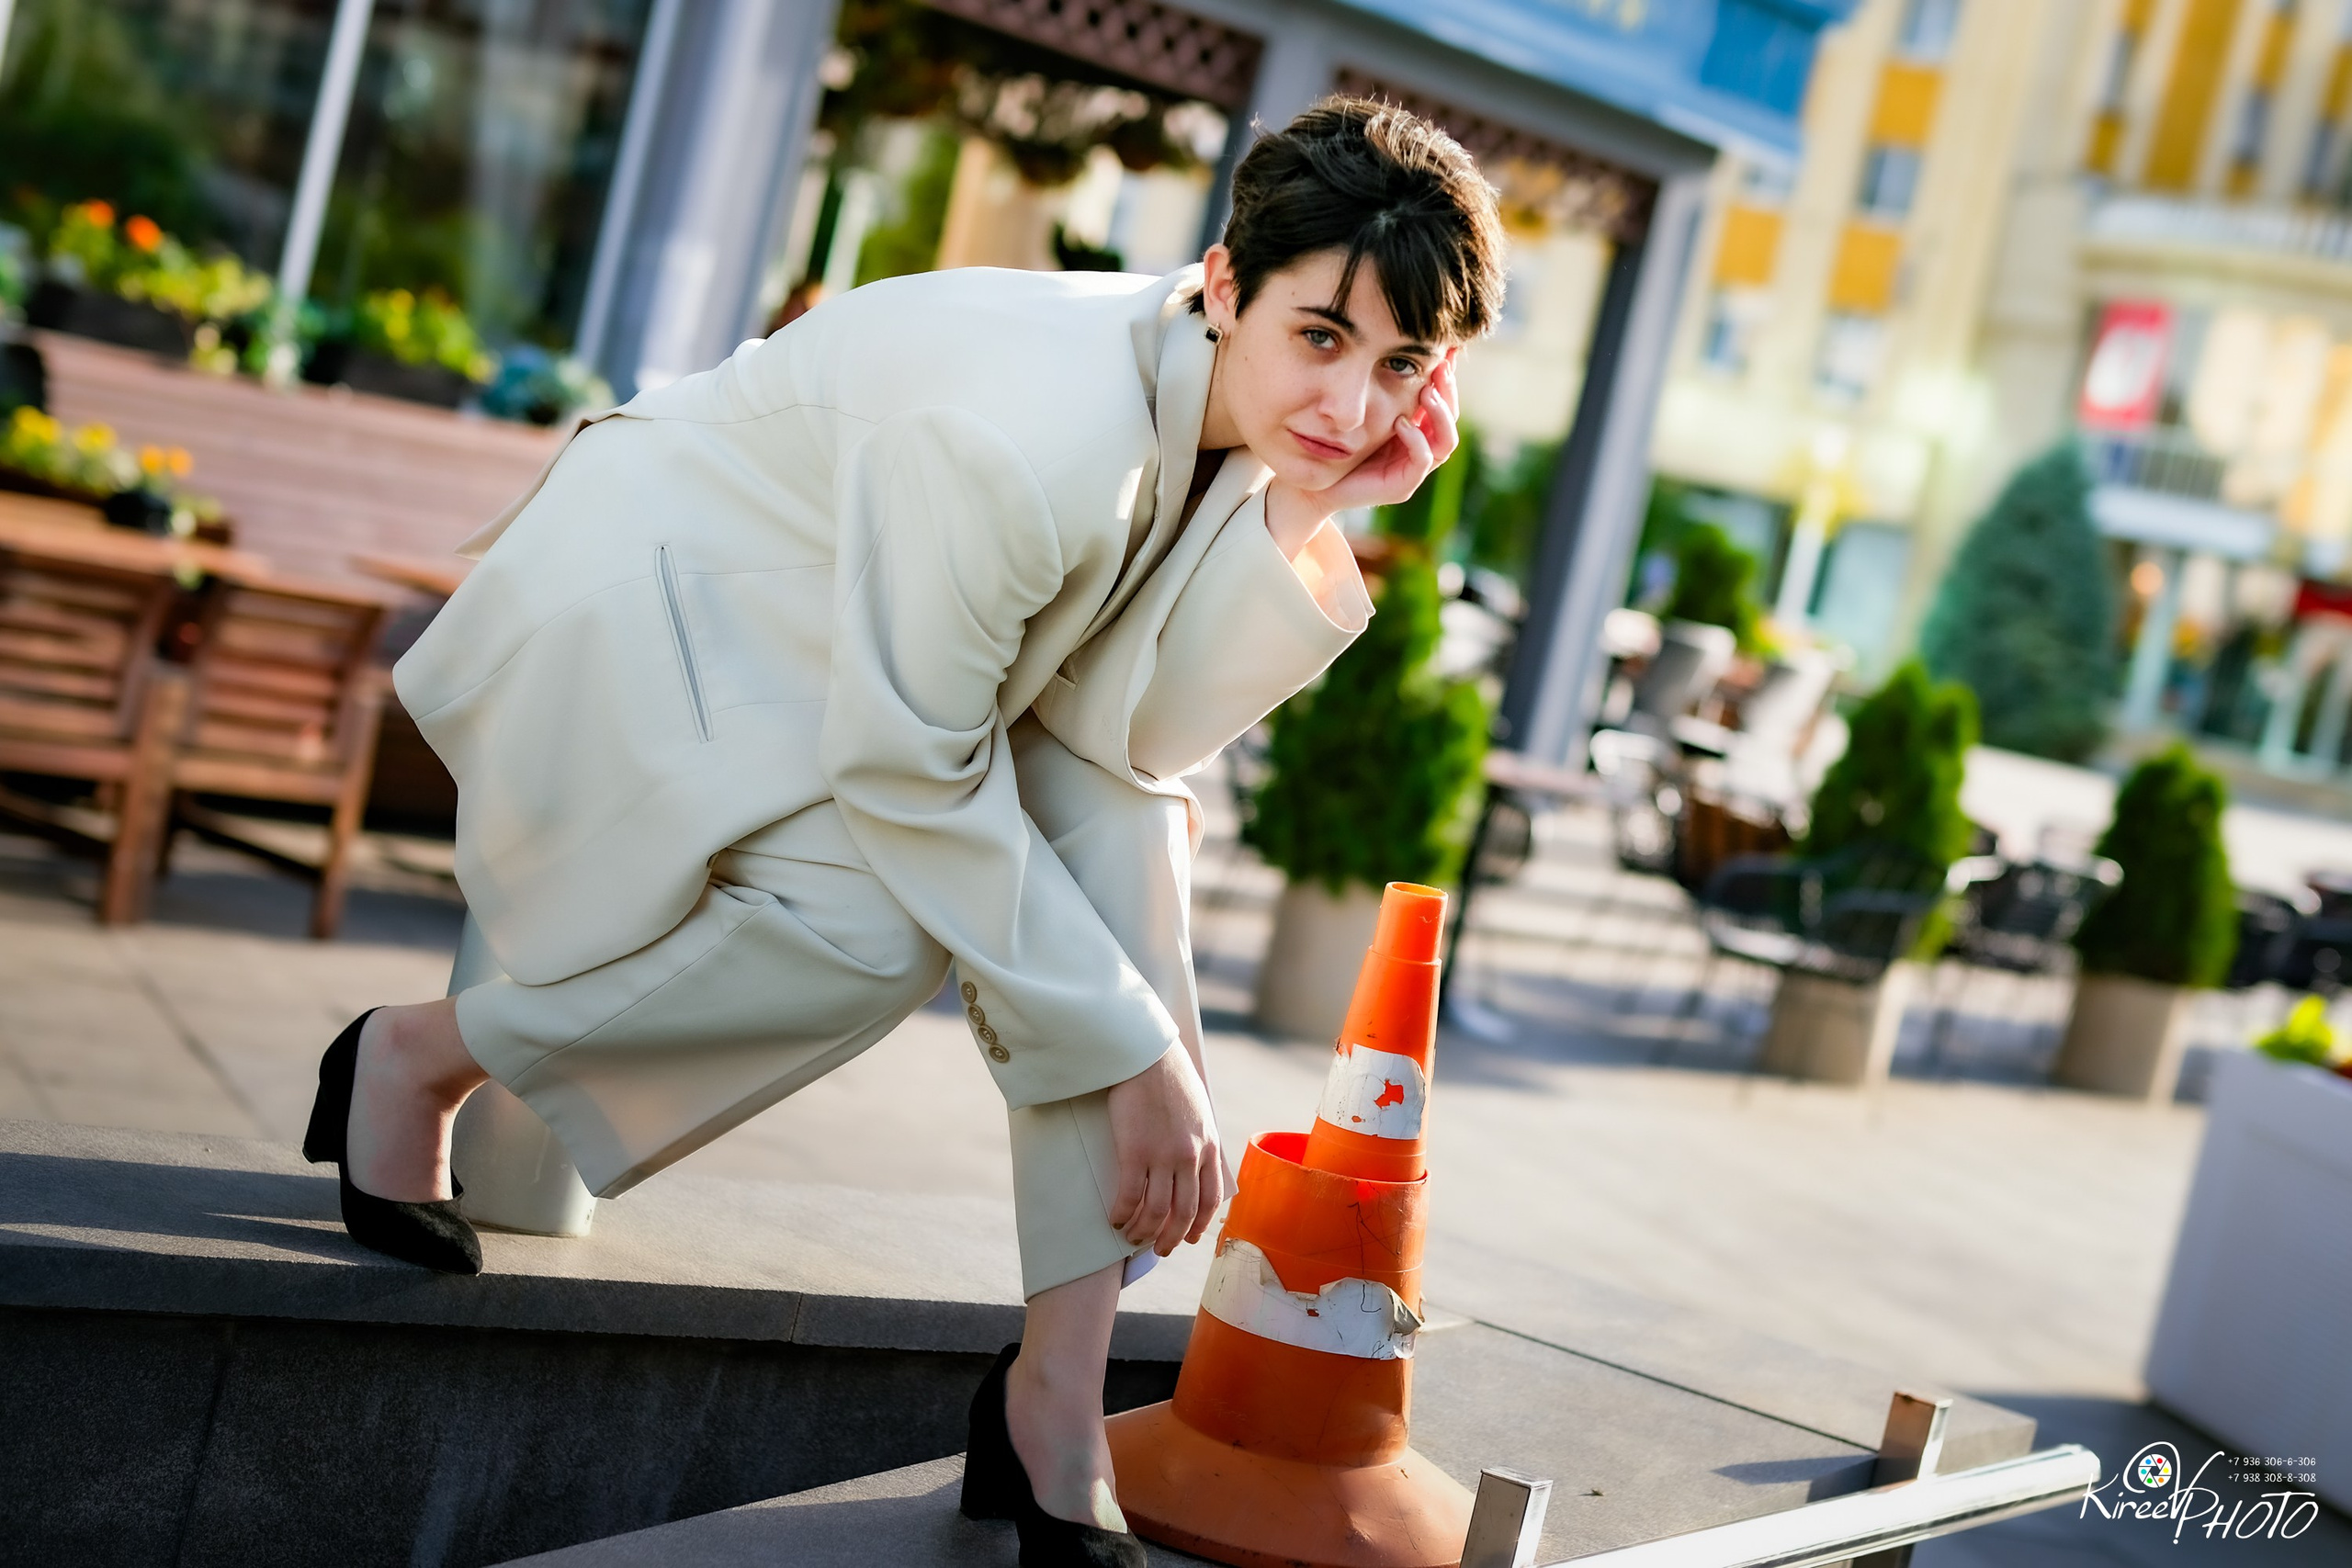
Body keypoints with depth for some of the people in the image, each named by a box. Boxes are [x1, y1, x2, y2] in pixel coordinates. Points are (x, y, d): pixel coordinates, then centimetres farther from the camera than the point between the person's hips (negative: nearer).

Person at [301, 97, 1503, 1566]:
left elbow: (1136, 737, -15)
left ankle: (1060, 1383, -11)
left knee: (1119, 823, -15)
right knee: (881, 930, -28)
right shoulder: (1040, 436, -35)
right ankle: (416, 1057, -3)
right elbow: (909, 774, -28)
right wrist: (1132, 1051, -24)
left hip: (825, 648, 8)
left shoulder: (1264, 433, -10)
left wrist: (1305, 525, -27)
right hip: (624, 605, -8)